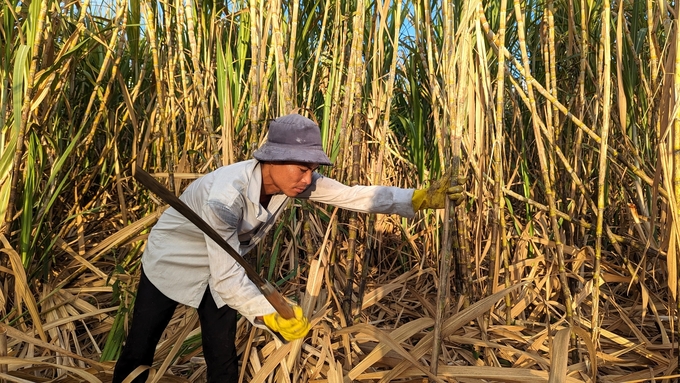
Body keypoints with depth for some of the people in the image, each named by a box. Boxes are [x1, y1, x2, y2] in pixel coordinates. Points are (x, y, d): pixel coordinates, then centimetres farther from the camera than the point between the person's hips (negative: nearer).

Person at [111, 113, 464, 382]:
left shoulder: (293, 181, -22)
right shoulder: (227, 193, -40)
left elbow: (357, 195, -18)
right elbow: (226, 276, -41)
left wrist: (419, 198, -24)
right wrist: (272, 317, -51)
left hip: (224, 268, 5)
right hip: (173, 261, -4)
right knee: (139, 350, 9)